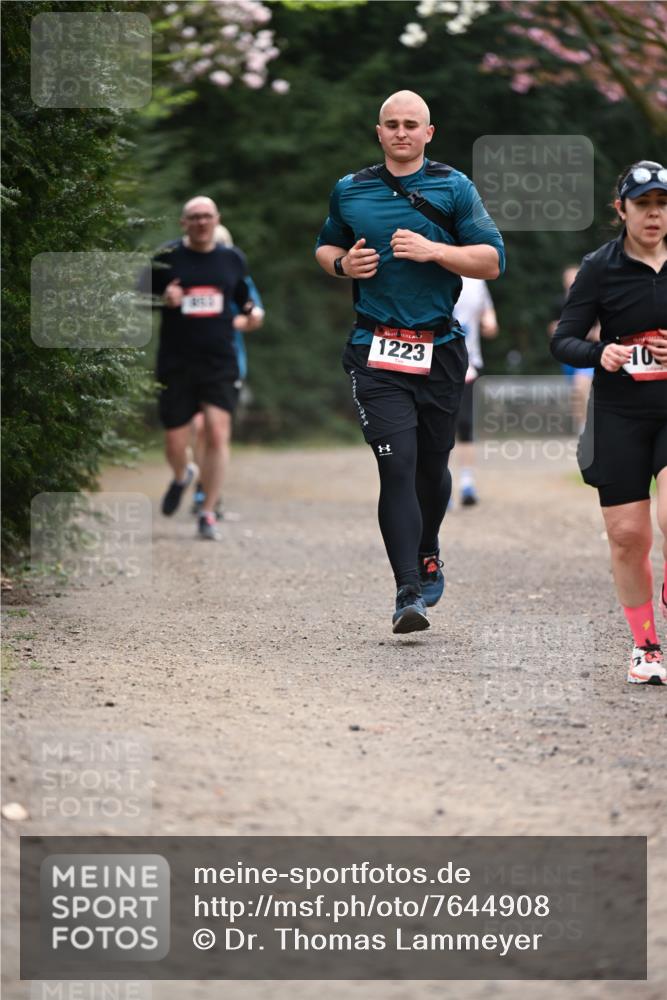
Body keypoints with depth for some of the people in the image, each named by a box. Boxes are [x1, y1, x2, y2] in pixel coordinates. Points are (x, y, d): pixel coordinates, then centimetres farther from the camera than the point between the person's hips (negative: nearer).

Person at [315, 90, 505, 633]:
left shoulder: (454, 188, 3)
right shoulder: (349, 191, 9)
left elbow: (492, 260, -1)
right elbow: (325, 247, 25)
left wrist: (433, 250, -15)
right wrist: (342, 263, 2)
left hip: (441, 352, 1)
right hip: (376, 353, -1)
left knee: (432, 464, 13)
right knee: (397, 466, -13)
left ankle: (427, 556, 41)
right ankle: (409, 594, -16)